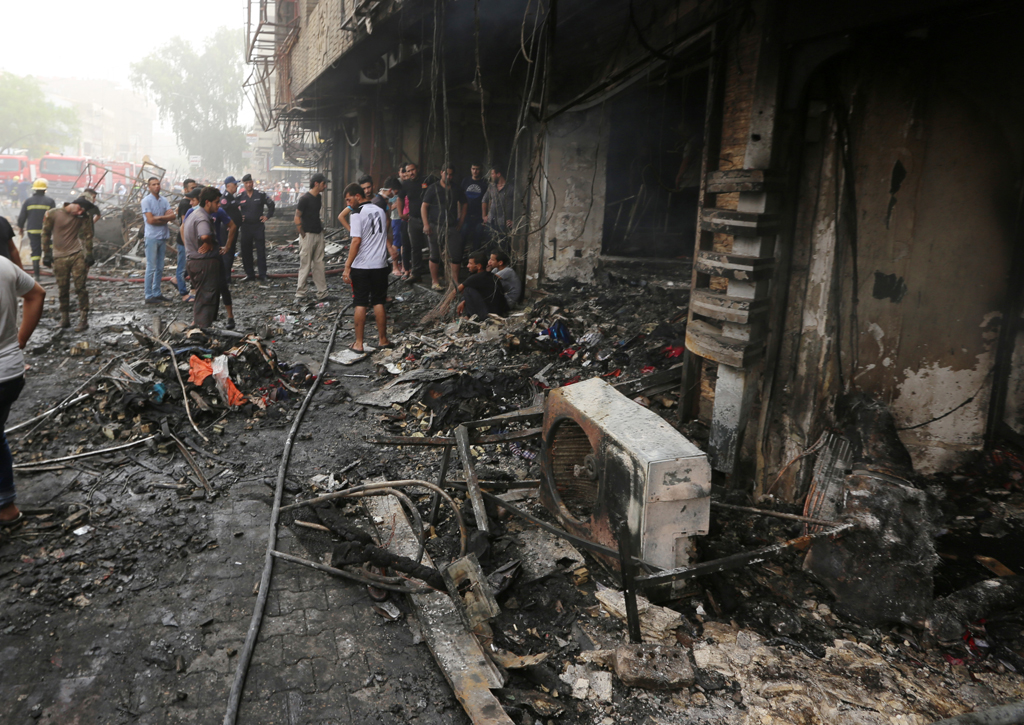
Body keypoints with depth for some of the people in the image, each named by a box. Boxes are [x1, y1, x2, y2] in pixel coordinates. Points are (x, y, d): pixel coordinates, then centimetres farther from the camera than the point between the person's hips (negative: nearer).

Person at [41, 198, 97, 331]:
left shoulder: (82, 217, 4)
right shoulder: (53, 214, -2)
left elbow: (88, 235, 8)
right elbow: (46, 234, 4)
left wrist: (89, 254, 1)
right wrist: (47, 254, 4)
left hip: (77, 255, 0)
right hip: (59, 258, 0)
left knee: (80, 288, -6)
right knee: (63, 290, 5)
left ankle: (83, 320, -5)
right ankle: (65, 318, 17)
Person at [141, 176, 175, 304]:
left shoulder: (164, 200, 10)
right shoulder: (146, 201, -6)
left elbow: (172, 216, -1)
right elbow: (150, 220, -14)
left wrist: (158, 218, -14)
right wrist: (165, 218, -3)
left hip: (163, 237, 6)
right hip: (152, 237, -6)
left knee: (160, 268, 10)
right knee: (151, 268, -5)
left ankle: (157, 293, 19)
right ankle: (149, 296, -1)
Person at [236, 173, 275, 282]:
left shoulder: (260, 195, 1)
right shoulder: (240, 197, 6)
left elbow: (271, 204, 10)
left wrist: (267, 216, 3)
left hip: (258, 226, -2)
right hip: (245, 227, 2)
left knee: (261, 251, -3)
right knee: (246, 252, 4)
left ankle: (262, 275, 1)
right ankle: (250, 275, 12)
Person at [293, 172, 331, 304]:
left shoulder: (319, 197, 10)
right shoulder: (305, 198, -14)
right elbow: (297, 218, -14)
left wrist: (321, 225, 14)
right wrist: (302, 234, -12)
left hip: (318, 234, 8)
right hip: (308, 235, -8)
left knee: (319, 264, 11)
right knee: (305, 266, -3)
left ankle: (322, 293, 17)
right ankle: (299, 295, 5)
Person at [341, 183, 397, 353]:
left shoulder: (357, 214, -11)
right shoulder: (380, 211, 10)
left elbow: (356, 241, -17)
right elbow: (386, 235, 16)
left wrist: (347, 266, -15)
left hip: (361, 266, -5)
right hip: (380, 264, 5)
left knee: (360, 304, 1)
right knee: (379, 302, 12)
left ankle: (358, 343, 5)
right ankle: (382, 339, 17)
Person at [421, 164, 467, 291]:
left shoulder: (456, 190, 9)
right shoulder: (433, 188, 0)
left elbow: (463, 205, 17)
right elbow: (424, 206, -1)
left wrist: (460, 222, 8)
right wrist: (426, 224, -10)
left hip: (452, 227, 2)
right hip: (435, 227, -2)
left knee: (456, 255, -2)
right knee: (435, 255, 5)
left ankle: (455, 281, 10)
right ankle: (435, 281, 14)